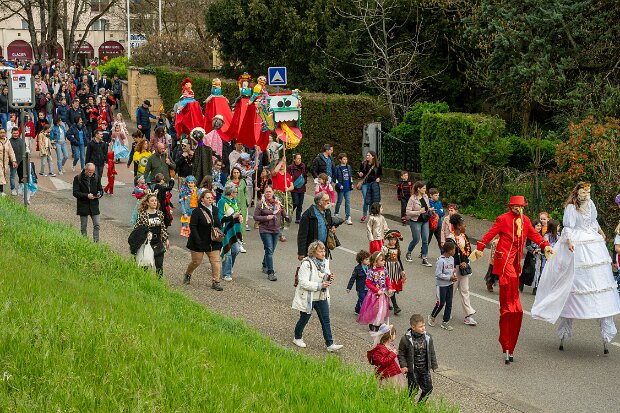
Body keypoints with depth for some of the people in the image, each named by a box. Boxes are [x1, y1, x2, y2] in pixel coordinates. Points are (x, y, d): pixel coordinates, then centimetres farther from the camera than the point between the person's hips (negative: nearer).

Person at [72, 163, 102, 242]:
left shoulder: (95, 177, 4)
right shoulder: (78, 178, -7)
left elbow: (100, 189, 13)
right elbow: (75, 193, -11)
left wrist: (99, 194, -10)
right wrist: (86, 195, -22)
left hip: (94, 205, 2)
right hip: (83, 206, -2)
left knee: (97, 225, -3)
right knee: (83, 226, 8)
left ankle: (96, 242, 2)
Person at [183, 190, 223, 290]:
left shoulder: (215, 210, 5)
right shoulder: (197, 211, -13)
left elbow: (218, 224, 19)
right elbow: (192, 227, -14)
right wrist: (198, 240, -20)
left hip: (213, 242, 4)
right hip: (199, 242, -4)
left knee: (216, 261, -4)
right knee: (196, 261, 8)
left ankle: (215, 282, 1)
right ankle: (188, 275, 36)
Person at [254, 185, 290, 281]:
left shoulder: (278, 202, 7)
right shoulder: (261, 203, -6)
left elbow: (283, 211, 15)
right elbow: (255, 217, -5)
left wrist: (286, 217, -8)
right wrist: (267, 217, -17)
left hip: (276, 230, 5)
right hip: (265, 230, -5)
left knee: (271, 250, 16)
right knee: (269, 250, -12)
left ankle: (265, 266, 38)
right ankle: (270, 273, -13)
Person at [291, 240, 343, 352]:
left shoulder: (325, 262, 4)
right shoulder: (306, 264, -20)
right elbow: (304, 283, -25)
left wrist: (329, 279, -7)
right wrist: (319, 286, -29)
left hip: (322, 297, 6)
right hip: (308, 297, -6)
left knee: (326, 320, 2)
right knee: (304, 319, 11)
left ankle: (330, 344, 4)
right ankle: (297, 338, 34)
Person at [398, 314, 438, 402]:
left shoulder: (428, 338, -2)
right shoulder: (406, 339, -15)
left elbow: (432, 353, 9)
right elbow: (401, 354, -4)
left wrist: (434, 365, 11)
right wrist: (403, 366, -13)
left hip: (425, 369, 4)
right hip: (412, 369, -4)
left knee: (428, 388, 9)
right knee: (413, 389, 3)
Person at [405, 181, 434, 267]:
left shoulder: (425, 197, 5)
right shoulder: (413, 199, -14)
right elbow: (408, 212, -15)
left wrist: (430, 209, -3)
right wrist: (419, 212, -23)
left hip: (425, 221, 6)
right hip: (416, 222, -6)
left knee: (425, 240, 1)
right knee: (416, 239, 2)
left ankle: (424, 259, 6)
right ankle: (408, 254, 28)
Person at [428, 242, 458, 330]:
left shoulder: (452, 259, 4)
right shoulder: (441, 261, -21)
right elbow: (438, 274, -21)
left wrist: (454, 275, -4)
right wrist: (450, 277, -20)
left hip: (450, 284, 7)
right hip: (442, 285, -7)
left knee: (449, 304, 8)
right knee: (441, 303, 3)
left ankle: (445, 322, 18)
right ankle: (432, 317, 28)